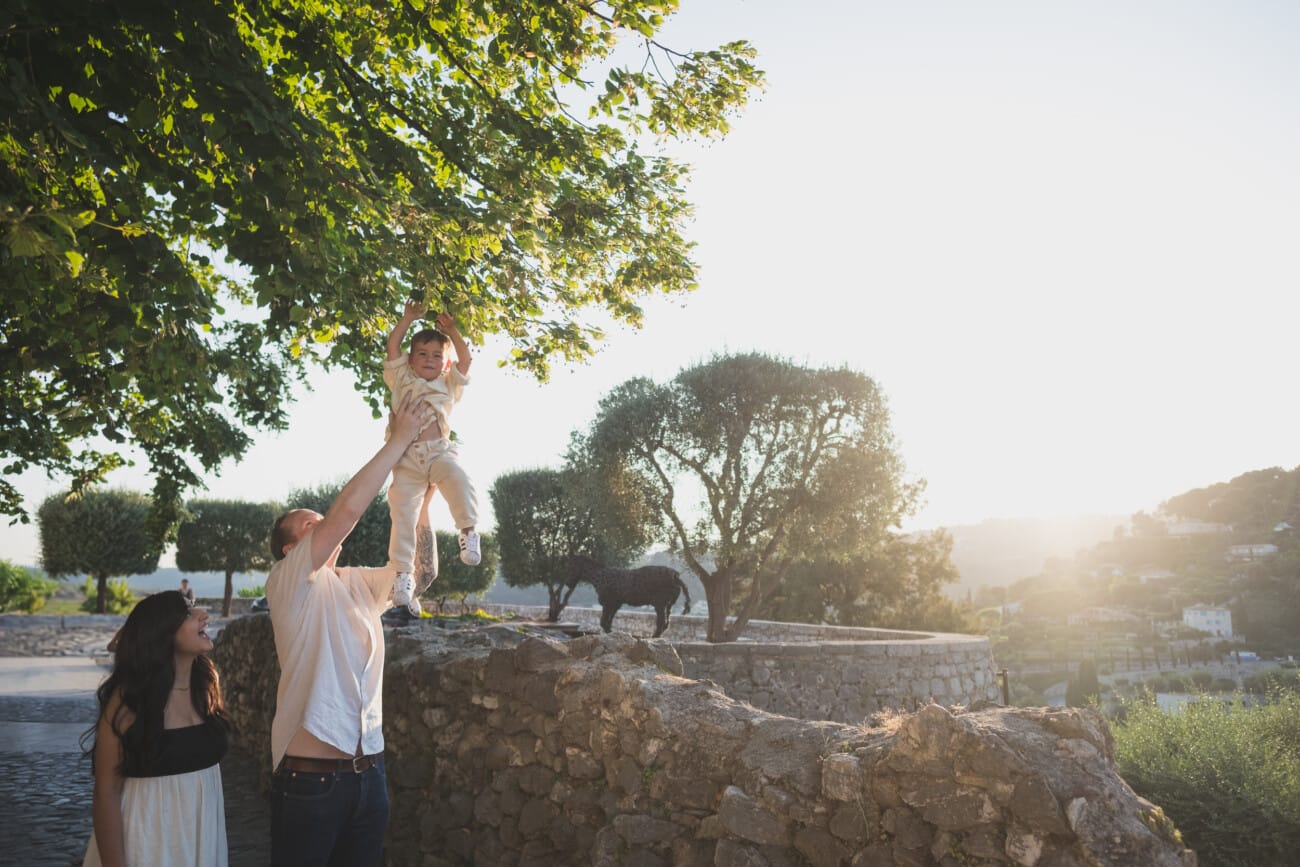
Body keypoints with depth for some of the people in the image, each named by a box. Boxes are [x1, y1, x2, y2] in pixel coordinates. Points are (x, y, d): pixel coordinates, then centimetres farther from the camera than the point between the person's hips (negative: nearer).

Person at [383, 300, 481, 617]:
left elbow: (465, 360, 12)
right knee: (402, 510, -10)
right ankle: (402, 571, -9)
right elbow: (393, 347, 14)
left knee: (458, 478, -33)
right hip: (408, 457, 0)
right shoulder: (402, 380, 23)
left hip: (440, 451, 0)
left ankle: (469, 530, -27)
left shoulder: (448, 385, 24)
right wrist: (408, 319, 14)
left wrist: (452, 330, 15)